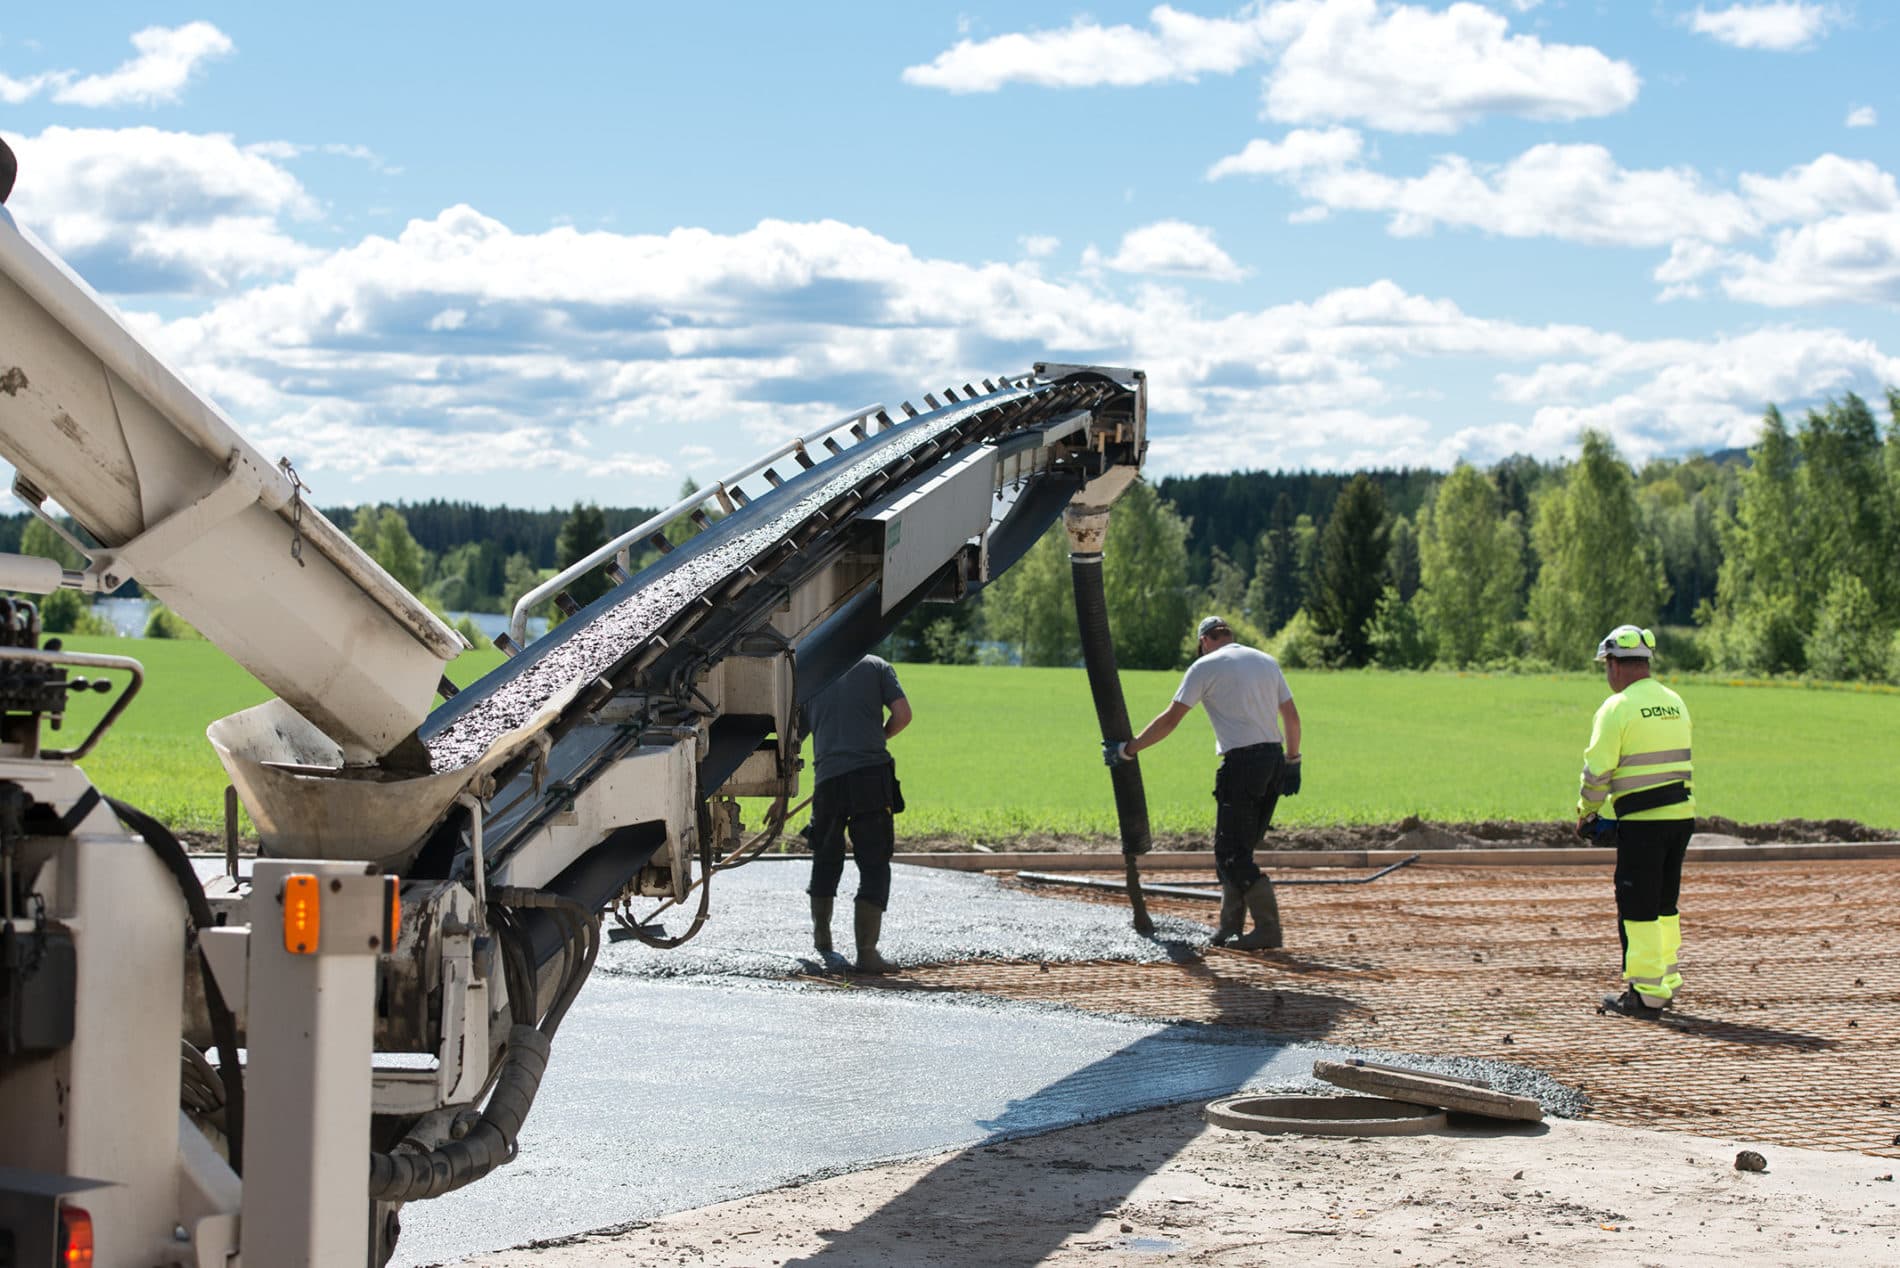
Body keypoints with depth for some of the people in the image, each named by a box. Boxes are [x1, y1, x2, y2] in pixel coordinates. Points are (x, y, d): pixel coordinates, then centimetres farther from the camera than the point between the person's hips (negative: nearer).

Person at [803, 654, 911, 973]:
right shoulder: (876, 667, 9)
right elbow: (902, 715, 0)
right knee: (874, 864, -1)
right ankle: (866, 950, -10)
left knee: (826, 858, 22)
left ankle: (821, 935, 36)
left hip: (827, 779, 3)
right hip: (872, 774, -3)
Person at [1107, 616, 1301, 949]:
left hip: (1241, 762, -7)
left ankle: (1268, 928, -13)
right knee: (1237, 850, 15)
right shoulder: (1267, 661, 17)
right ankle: (1230, 929, 15)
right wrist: (1292, 761, 22)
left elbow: (1170, 720, -5)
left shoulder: (1206, 666, -1)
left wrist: (1127, 750, 1)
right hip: (1275, 758, 7)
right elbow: (1292, 717, 16)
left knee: (1232, 853, -4)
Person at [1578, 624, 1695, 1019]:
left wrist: (1585, 815, 4)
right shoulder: (1675, 703, 12)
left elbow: (1597, 770, -12)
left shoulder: (1617, 708, -10)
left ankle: (1646, 993, 1)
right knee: (1664, 904, 17)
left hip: (1642, 822, -7)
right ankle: (1667, 981, 22)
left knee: (1638, 908, -1)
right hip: (1682, 814, 7)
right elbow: (1677, 761, 16)